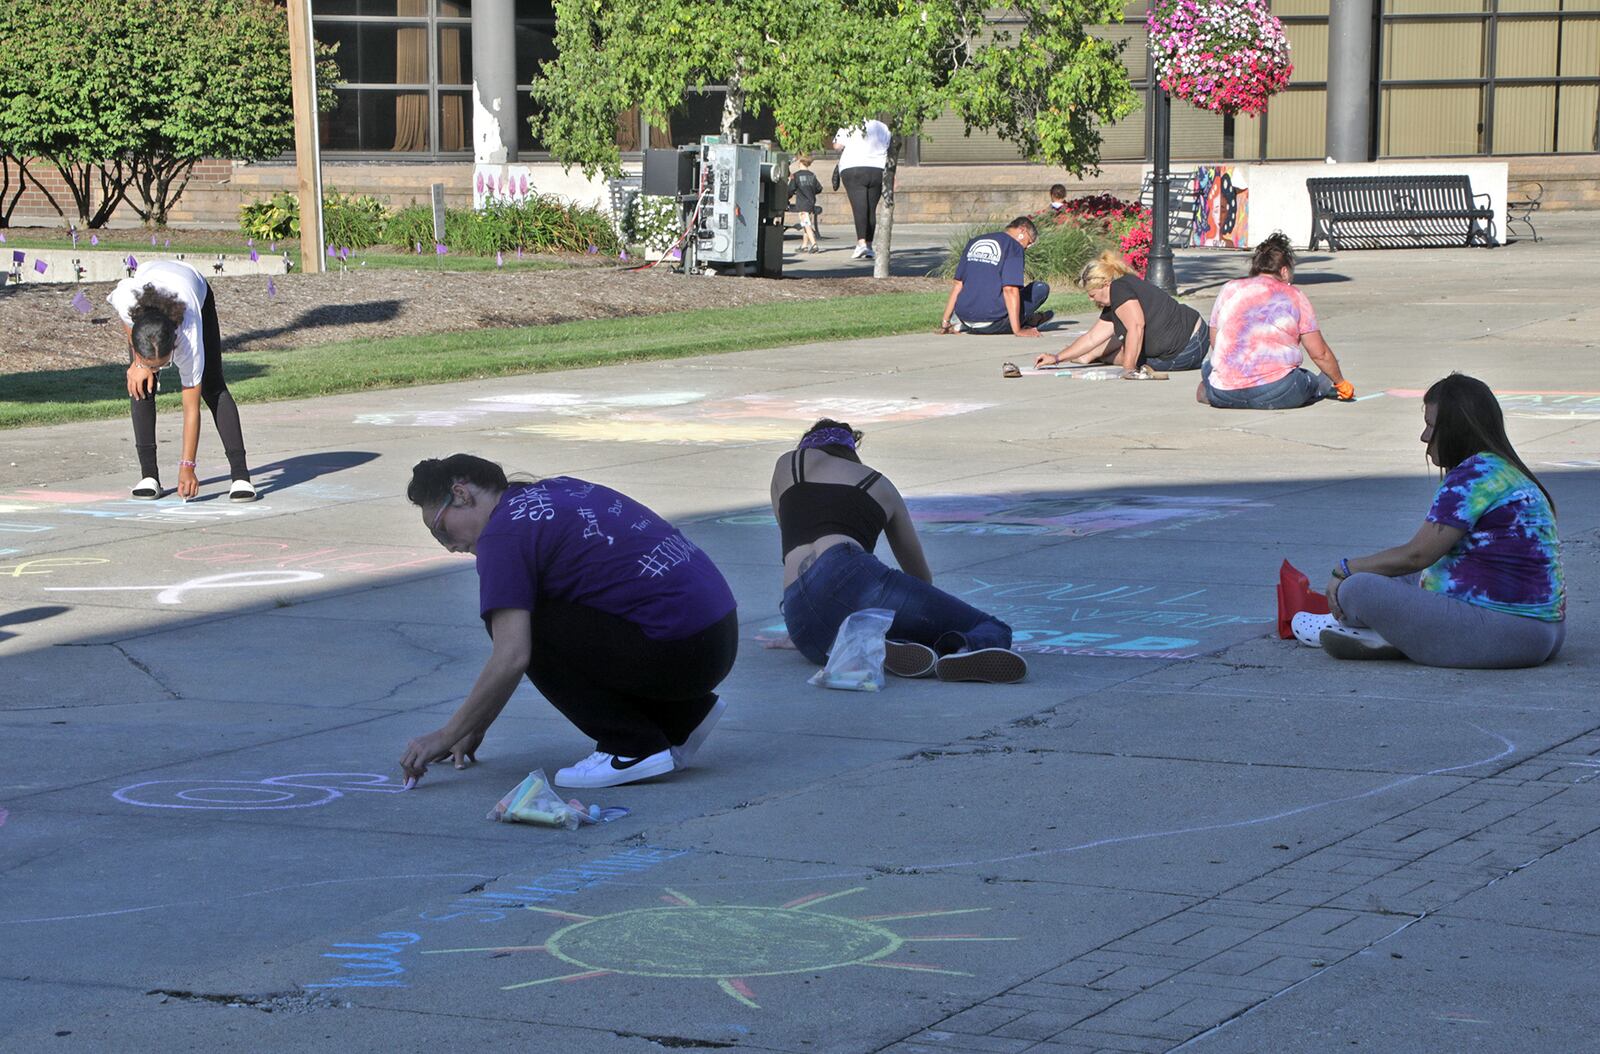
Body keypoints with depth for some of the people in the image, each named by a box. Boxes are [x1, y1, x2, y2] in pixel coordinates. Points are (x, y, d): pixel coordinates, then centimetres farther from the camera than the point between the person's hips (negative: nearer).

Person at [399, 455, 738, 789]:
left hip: (676, 651, -9)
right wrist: (475, 725, 29)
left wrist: (445, 736, -4)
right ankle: (683, 717, 17)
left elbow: (511, 659, -16)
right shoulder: (558, 490, 20)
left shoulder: (502, 533, -7)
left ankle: (633, 746, -1)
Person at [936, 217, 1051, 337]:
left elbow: (958, 284, 15)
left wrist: (945, 321, 18)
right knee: (1041, 289, 6)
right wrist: (1017, 330, -17)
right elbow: (1010, 289, -15)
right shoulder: (1014, 246, -5)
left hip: (964, 317, 7)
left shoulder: (973, 242, 16)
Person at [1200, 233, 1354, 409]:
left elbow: (1214, 343, 20)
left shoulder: (1229, 290, 12)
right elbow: (1320, 354, 9)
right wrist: (1341, 383, 25)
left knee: (1209, 367, 33)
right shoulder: (1293, 296, 6)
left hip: (1225, 395, 2)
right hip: (1275, 394, -2)